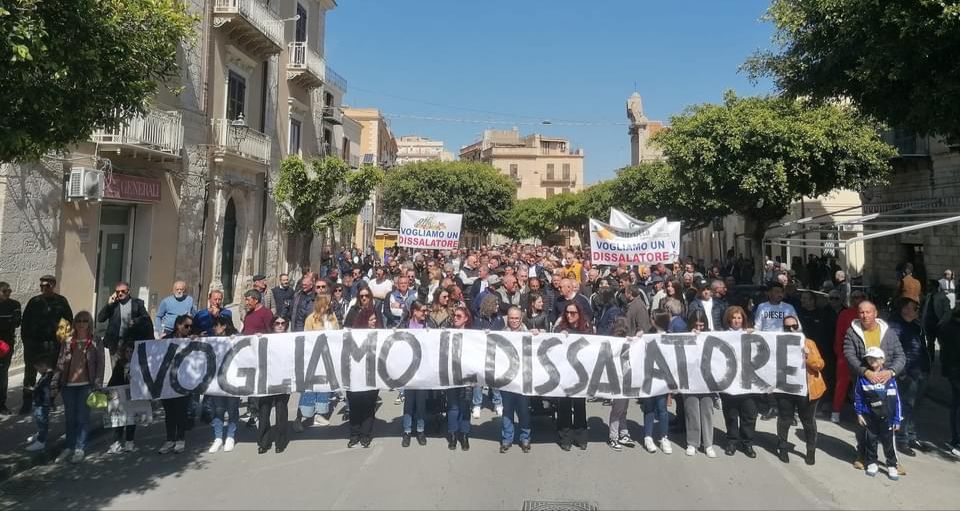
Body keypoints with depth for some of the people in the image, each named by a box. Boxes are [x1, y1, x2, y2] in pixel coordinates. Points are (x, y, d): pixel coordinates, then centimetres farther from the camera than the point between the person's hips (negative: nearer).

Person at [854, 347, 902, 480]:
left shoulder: (889, 378, -9)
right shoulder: (863, 377, -5)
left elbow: (896, 399, -5)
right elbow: (857, 396, 3)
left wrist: (896, 420, -4)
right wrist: (859, 414, 2)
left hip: (886, 417, -1)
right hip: (869, 416, 1)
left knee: (888, 441, 6)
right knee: (870, 440, 12)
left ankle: (892, 466, 23)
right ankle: (872, 463, 29)